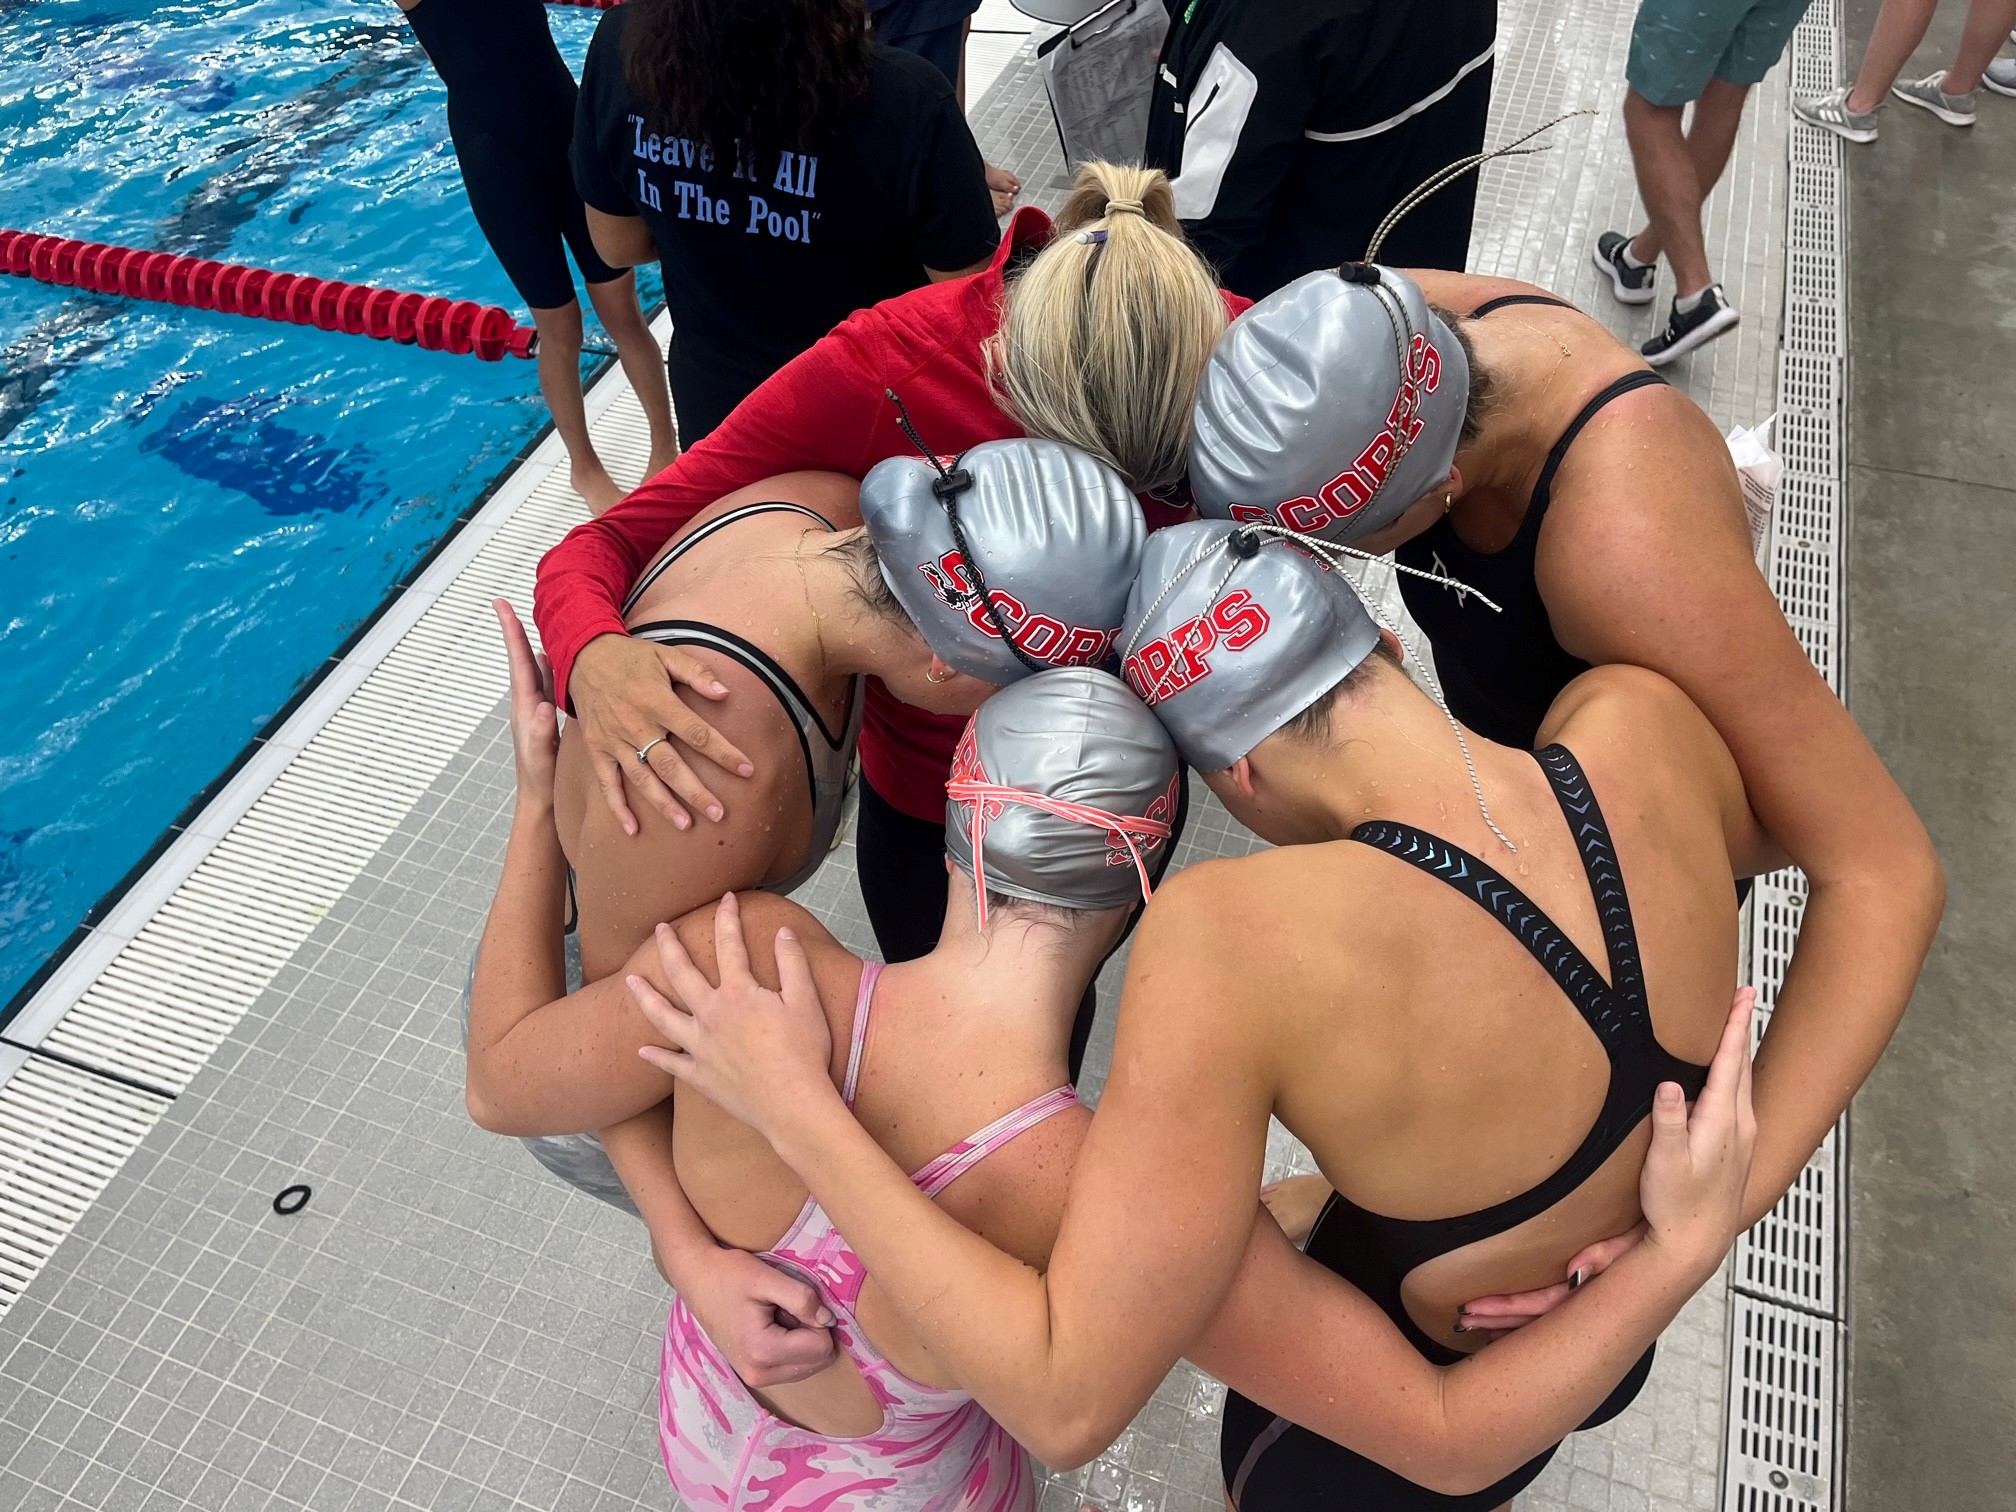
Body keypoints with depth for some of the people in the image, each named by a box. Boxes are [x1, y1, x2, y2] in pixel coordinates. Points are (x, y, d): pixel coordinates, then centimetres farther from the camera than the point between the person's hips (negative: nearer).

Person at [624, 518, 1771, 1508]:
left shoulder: (1238, 939, -42)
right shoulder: (1639, 727, -26)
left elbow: (1068, 1402, -38)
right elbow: (1763, 826, 1)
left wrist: (796, 1108, -31)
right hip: (1628, 1332, 5)